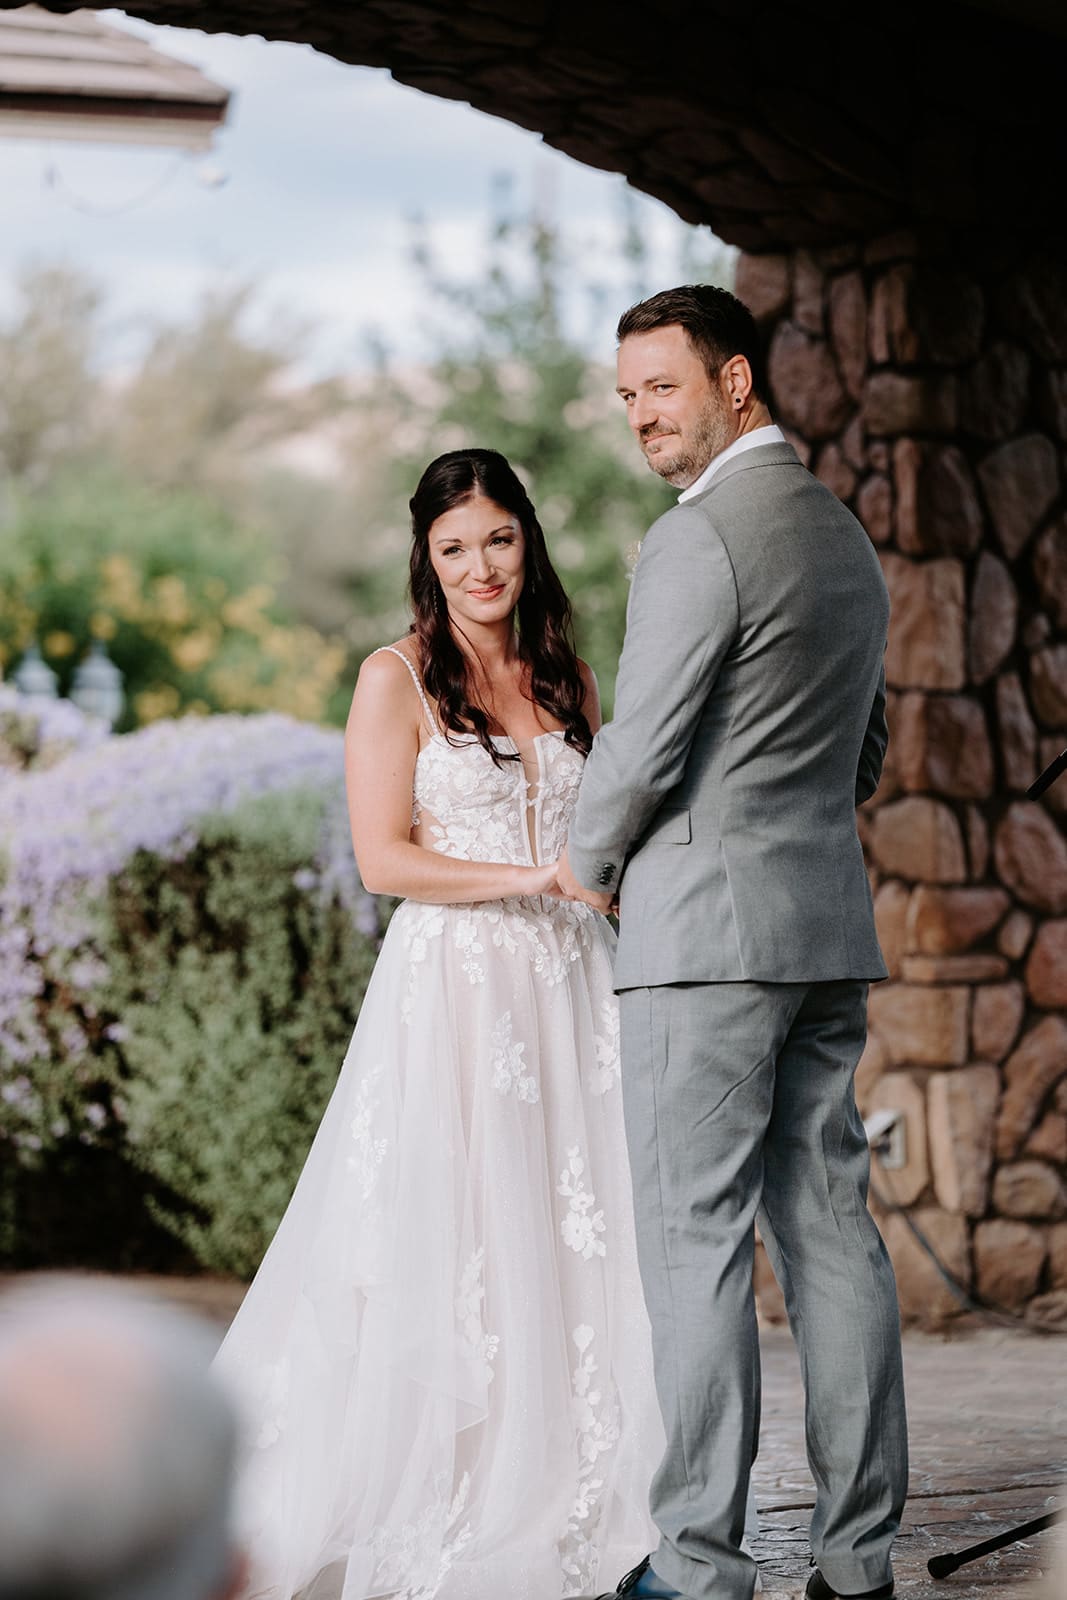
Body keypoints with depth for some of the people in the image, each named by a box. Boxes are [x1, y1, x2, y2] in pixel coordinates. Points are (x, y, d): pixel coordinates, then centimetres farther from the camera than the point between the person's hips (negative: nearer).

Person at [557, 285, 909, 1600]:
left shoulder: (699, 540, -12)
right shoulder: (846, 536, 17)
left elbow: (641, 746, -13)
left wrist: (585, 863, 3)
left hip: (707, 932, -8)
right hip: (830, 920, 9)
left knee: (696, 1238, -6)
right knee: (828, 1222, 8)